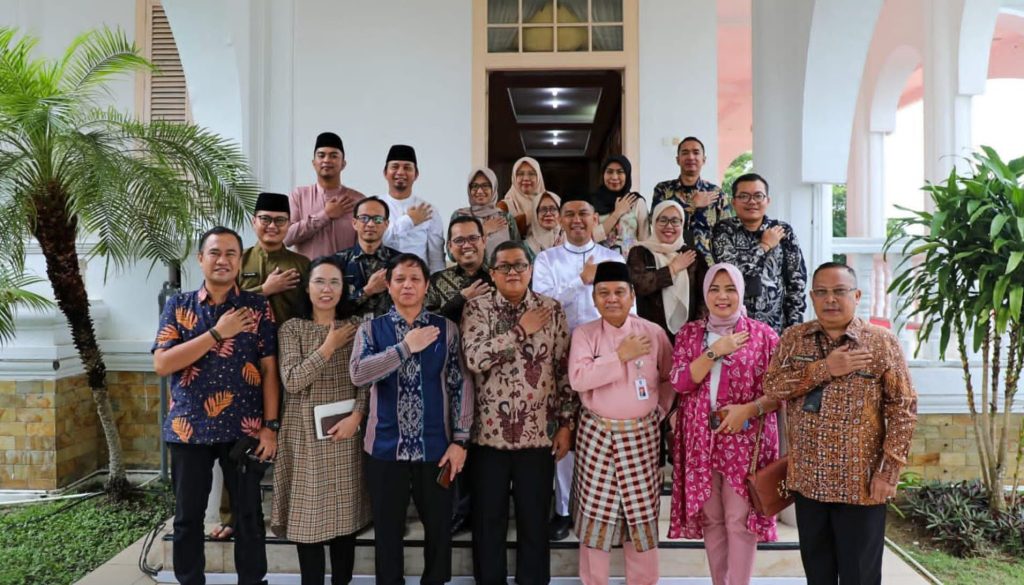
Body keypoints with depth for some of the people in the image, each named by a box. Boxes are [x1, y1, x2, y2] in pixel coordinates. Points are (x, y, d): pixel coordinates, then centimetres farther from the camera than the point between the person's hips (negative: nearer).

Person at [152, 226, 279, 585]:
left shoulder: (258, 307, 2)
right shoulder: (178, 305, 4)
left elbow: (269, 369, -1)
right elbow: (161, 364, -7)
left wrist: (270, 426, -7)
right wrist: (217, 332, -14)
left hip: (244, 429, -1)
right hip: (188, 428, 1)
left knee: (248, 515, 8)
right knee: (187, 516, 11)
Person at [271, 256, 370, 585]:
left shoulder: (356, 327, 5)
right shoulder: (292, 328, 0)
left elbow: (366, 381, 2)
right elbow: (291, 380, -12)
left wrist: (356, 416, -12)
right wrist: (328, 347, -12)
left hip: (346, 434, 2)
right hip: (305, 435, -1)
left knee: (345, 515, 8)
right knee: (308, 517, 3)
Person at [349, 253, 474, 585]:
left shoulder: (446, 330, 2)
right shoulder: (371, 329, 2)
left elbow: (462, 385, -1)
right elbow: (358, 374, -15)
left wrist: (459, 440, -6)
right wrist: (406, 347, -17)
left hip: (435, 447, 0)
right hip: (385, 447, 0)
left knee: (439, 529, 11)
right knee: (387, 531, 13)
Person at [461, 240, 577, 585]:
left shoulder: (551, 309, 2)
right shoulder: (476, 308, -1)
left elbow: (565, 369, 3)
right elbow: (475, 358, -17)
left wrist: (566, 424, 0)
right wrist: (521, 330, -14)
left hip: (539, 433, 1)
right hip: (489, 433, 0)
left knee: (534, 521, 11)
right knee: (488, 519, 11)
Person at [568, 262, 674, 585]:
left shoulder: (653, 333, 1)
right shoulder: (584, 333, -2)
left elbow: (670, 378, 13)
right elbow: (577, 378, -17)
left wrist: (660, 410, 4)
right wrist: (621, 356, -16)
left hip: (641, 434, 1)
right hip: (596, 433, 0)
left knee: (642, 512, 7)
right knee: (596, 511, 4)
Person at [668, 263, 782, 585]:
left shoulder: (763, 335, -1)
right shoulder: (690, 333, 6)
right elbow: (680, 382, -7)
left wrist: (748, 409, -17)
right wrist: (716, 351, -14)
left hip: (746, 441, -2)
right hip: (701, 440, 3)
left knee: (739, 520, -1)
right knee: (711, 518, 12)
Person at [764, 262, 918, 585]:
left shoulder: (882, 342, -5)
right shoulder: (793, 338, 4)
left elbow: (903, 409, -6)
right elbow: (772, 386, -8)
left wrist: (888, 471, -12)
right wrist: (826, 368, -17)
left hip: (861, 483, -3)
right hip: (807, 479, 3)